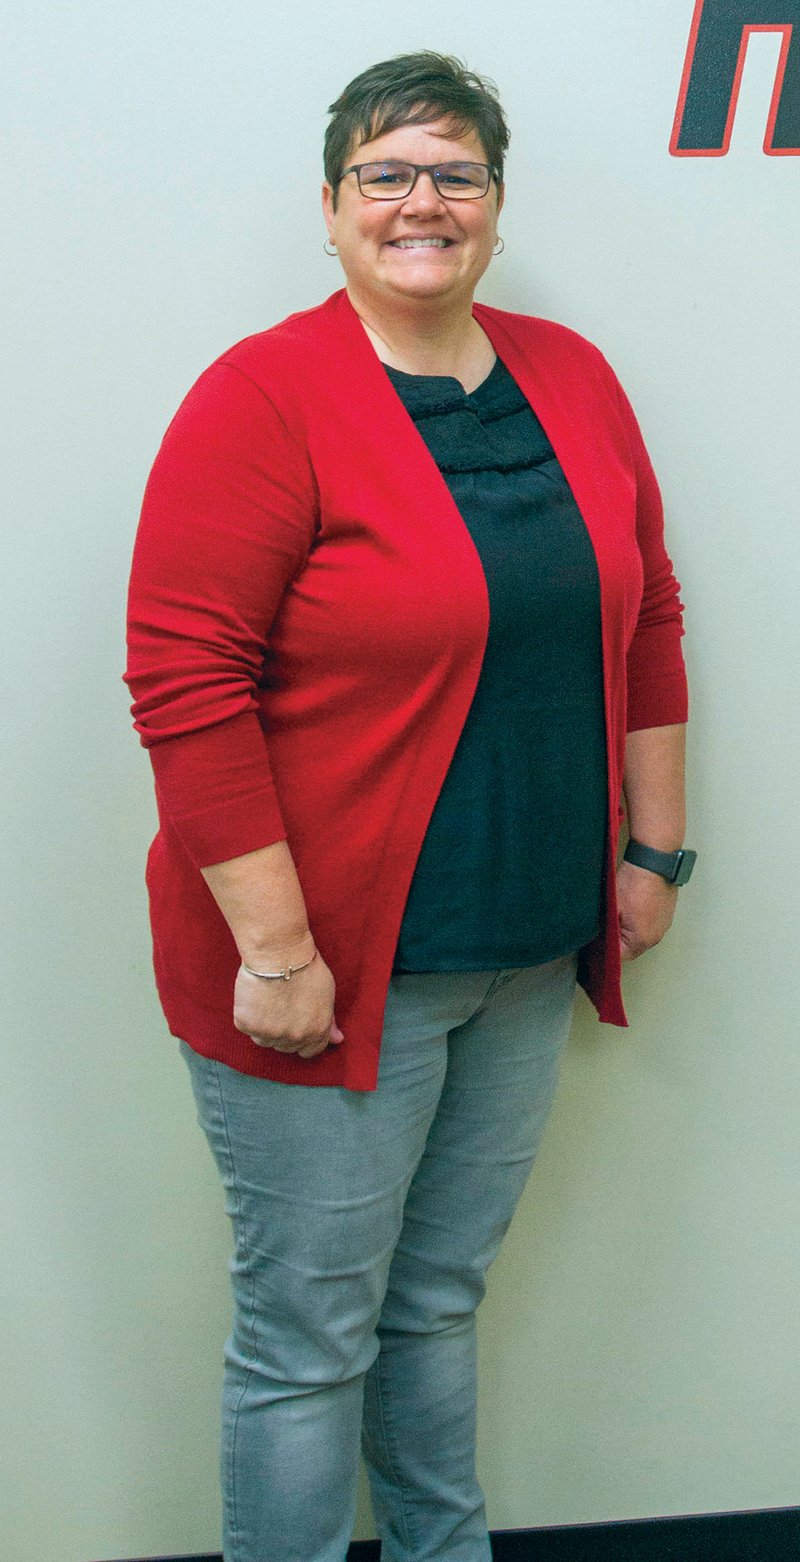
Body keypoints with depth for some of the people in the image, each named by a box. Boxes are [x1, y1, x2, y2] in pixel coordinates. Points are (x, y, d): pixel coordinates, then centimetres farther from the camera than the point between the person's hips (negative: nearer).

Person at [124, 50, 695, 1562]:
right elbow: (186, 683, -18)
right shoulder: (263, 399, -13)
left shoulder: (572, 378, 6)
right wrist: (275, 948, -19)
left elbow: (645, 619, 13)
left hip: (530, 958, 6)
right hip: (334, 966, -5)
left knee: (438, 1302, 21)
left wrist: (653, 846, 11)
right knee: (310, 1339, 8)